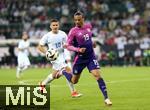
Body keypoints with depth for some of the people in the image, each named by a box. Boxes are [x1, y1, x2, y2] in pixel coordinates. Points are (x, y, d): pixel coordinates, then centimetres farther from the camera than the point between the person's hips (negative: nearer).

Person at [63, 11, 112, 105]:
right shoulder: (73, 31, -13)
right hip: (80, 58, -3)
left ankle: (106, 98, -14)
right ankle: (63, 72, 43)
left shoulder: (89, 26, 2)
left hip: (91, 56, 3)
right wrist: (78, 49, -26)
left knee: (97, 75, -15)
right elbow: (68, 46, -12)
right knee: (74, 81, 11)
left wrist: (92, 43, 6)